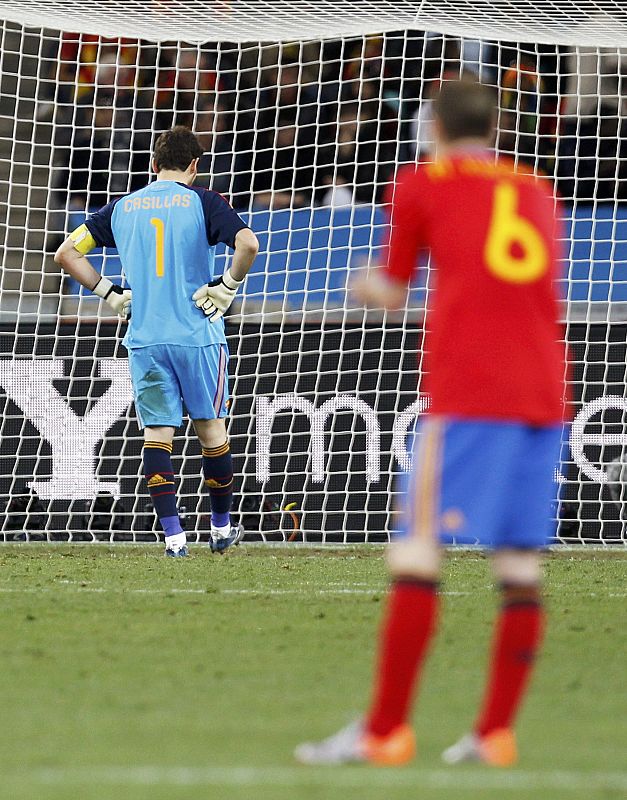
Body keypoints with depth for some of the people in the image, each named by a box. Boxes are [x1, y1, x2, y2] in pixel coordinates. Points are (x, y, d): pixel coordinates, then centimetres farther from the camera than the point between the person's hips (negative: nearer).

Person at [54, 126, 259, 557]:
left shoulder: (122, 207, 9)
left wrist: (110, 293, 11)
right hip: (198, 335, -2)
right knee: (211, 426, 12)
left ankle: (174, 535, -7)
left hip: (145, 339, 2)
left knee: (157, 432, 3)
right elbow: (247, 244, -17)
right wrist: (228, 287, -4)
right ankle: (222, 528, 21)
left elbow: (67, 252, 9)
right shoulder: (203, 202, -1)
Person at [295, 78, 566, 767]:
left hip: (466, 395, -5)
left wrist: (367, 285, 38)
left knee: (416, 553, -6)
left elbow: (390, 293, 16)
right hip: (543, 393, 5)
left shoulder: (423, 184, 8)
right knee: (520, 567, 5)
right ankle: (495, 732, 3)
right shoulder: (536, 193, 20)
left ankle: (383, 730, -11)